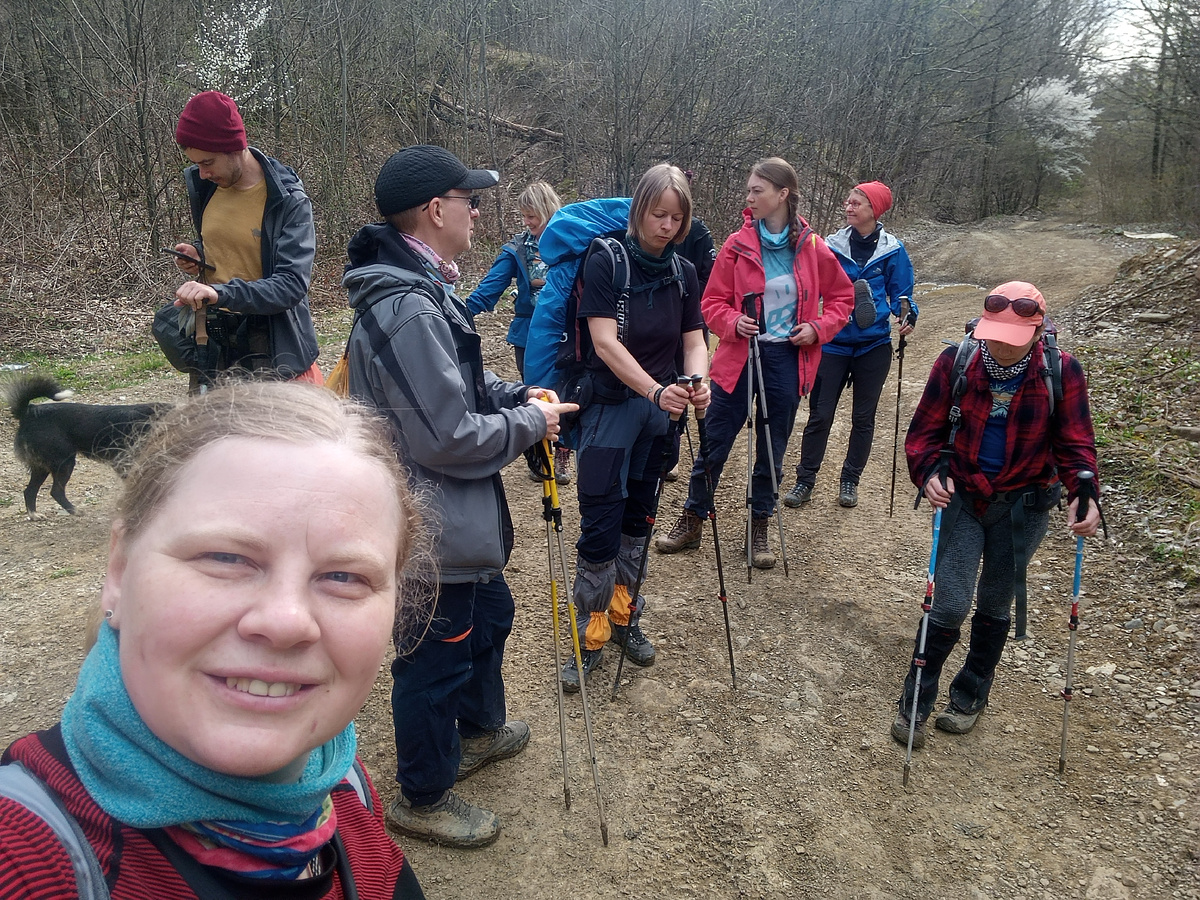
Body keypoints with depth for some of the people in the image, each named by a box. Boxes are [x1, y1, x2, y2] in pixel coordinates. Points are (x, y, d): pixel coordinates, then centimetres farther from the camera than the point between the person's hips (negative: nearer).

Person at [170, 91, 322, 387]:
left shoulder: (289, 202, -16)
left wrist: (222, 294, -36)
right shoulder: (201, 184, 4)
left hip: (271, 349, -5)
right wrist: (197, 254, -1)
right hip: (212, 342, 6)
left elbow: (292, 285, -23)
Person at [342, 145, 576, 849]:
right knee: (436, 659, 9)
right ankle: (424, 797, 33)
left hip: (455, 519, 11)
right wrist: (530, 422, -13)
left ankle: (480, 728, 53)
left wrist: (519, 396, 4)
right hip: (432, 530, -11)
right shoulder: (407, 313, -28)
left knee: (489, 615, 28)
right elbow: (449, 438, -28)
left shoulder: (422, 289, 7)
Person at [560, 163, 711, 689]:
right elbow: (606, 343, -18)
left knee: (638, 517, 14)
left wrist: (697, 381, -17)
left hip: (661, 412, 5)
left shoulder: (683, 272, 7)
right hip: (609, 409, -5)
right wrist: (656, 391, -30)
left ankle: (624, 616, 30)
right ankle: (591, 636, 10)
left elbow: (693, 338, 5)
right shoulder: (604, 263, -9)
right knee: (600, 523, -5)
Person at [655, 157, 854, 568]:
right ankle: (692, 521, 20)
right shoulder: (737, 245, -4)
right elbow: (713, 302, 1)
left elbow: (841, 297, 9)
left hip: (787, 361, 1)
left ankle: (759, 528, 27)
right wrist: (733, 322, -18)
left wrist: (818, 328, -7)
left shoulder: (813, 249, -3)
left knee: (772, 449, 12)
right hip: (739, 357, 0)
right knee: (714, 443, 4)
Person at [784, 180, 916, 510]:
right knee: (820, 415, 0)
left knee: (863, 418, 11)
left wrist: (907, 316, -18)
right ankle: (805, 480, 12)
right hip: (834, 343, 0)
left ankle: (850, 480, 25)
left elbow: (901, 295, 2)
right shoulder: (832, 245, -2)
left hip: (873, 346, 0)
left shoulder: (892, 250, -3)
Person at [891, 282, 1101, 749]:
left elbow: (1076, 443, -5)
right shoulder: (955, 363, -13)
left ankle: (971, 694, 38)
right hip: (962, 498, -1)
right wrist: (929, 473, -24)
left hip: (1023, 506, 1)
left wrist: (1084, 493, -23)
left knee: (994, 606, 15)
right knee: (949, 606, -6)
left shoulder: (1061, 372, -12)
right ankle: (915, 702, 15)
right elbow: (925, 430, -6)